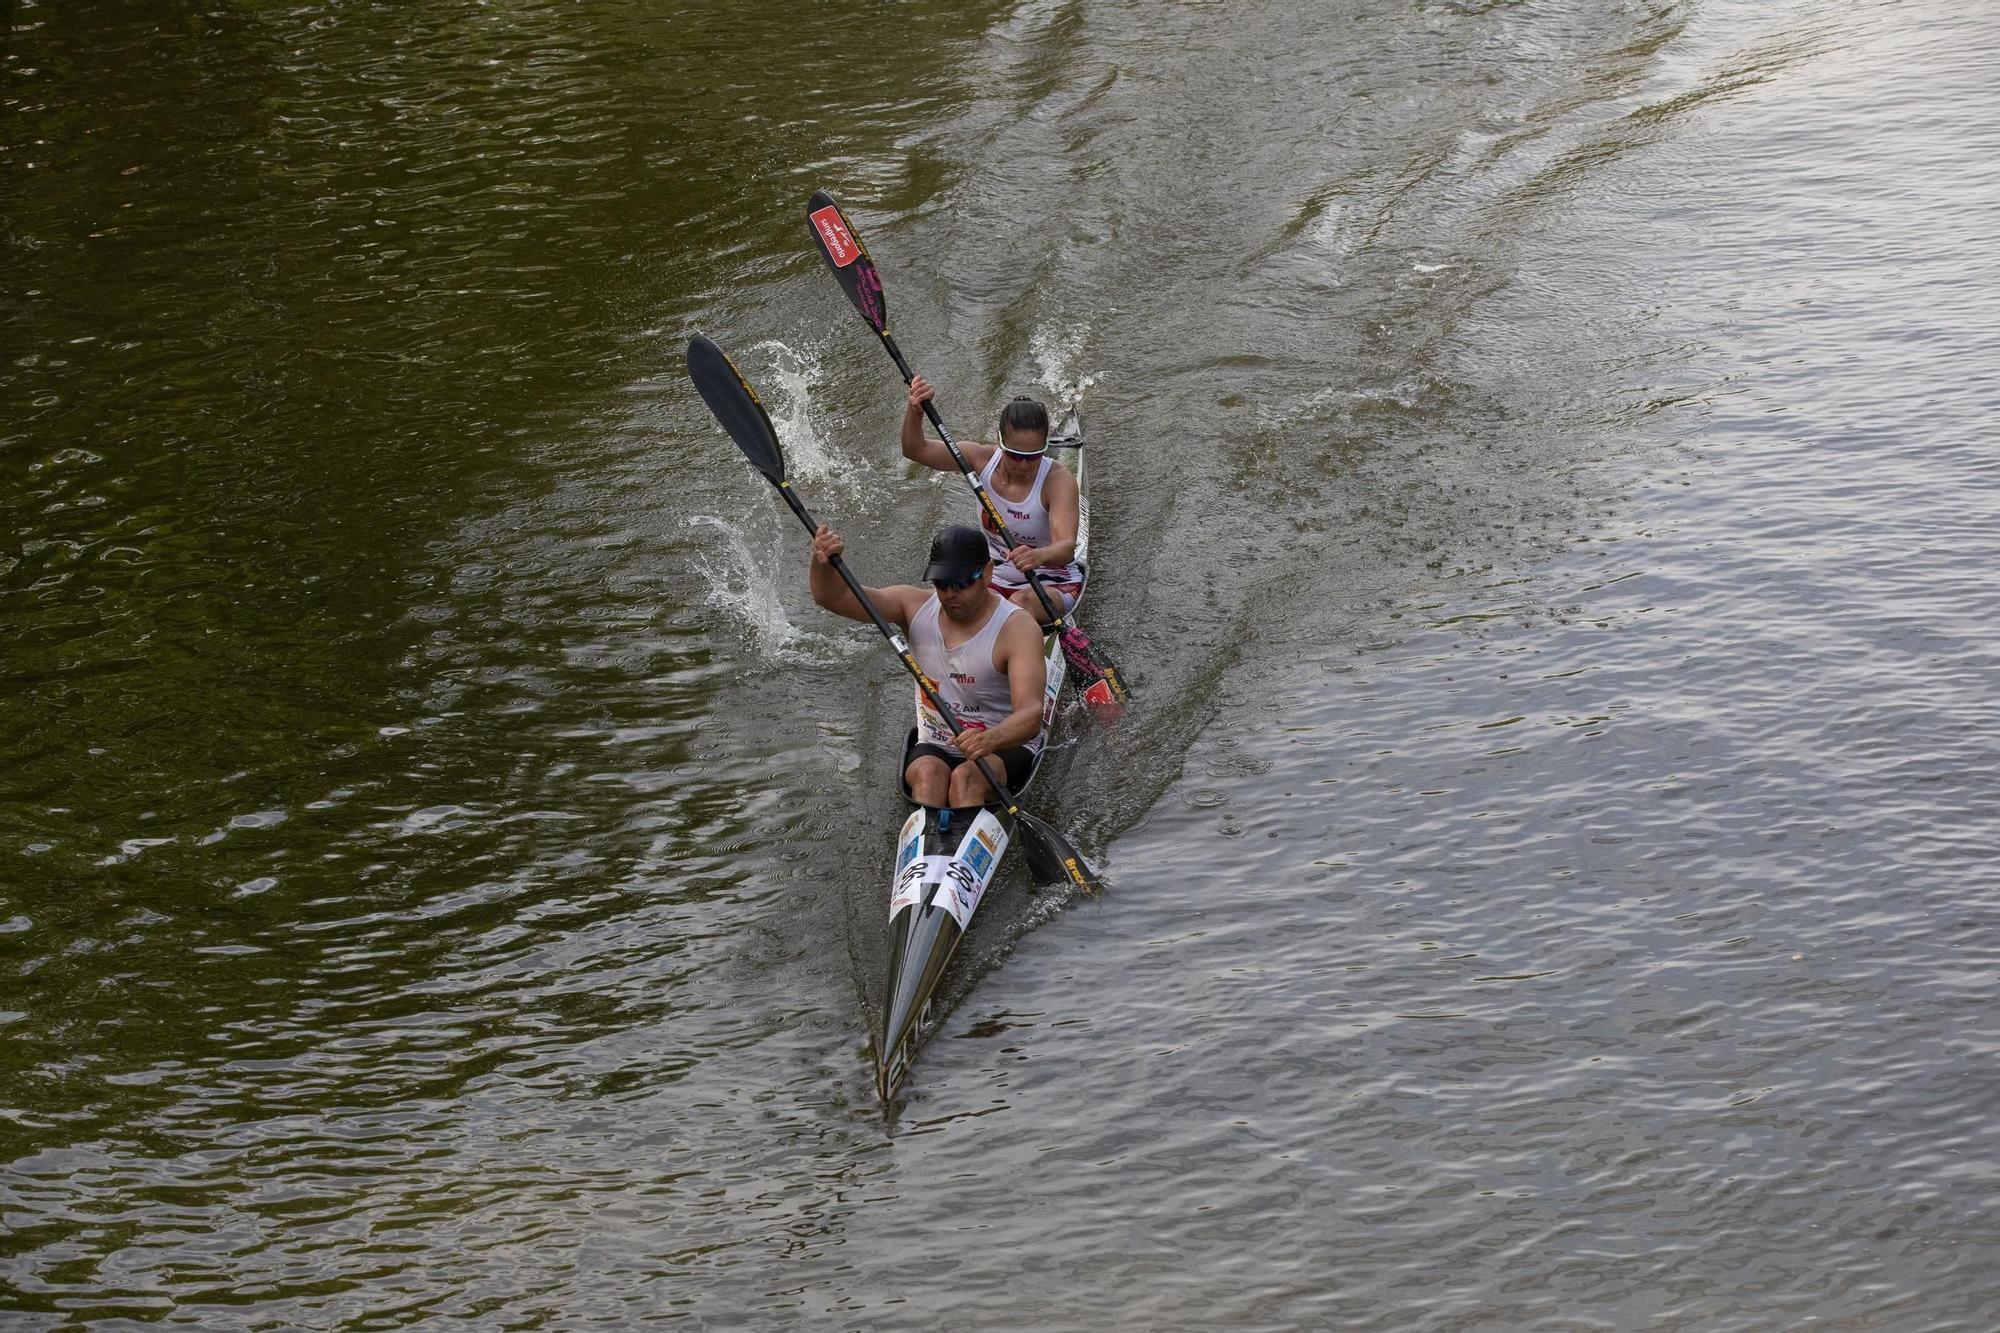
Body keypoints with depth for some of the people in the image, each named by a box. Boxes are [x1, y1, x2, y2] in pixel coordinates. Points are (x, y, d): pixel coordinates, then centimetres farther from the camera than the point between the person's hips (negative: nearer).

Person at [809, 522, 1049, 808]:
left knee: (965, 778, -35)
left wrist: (990, 739, -50)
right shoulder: (917, 607, 0)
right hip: (934, 748, 3)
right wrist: (824, 563, -30)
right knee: (928, 773, -32)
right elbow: (832, 597, -6)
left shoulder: (1018, 628, -15)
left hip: (1005, 745, -3)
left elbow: (1031, 714, -29)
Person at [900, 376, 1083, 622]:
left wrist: (1039, 556, -59)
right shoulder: (984, 460, -8)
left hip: (1053, 585, -4)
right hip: (997, 581, 4)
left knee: (1021, 603, -38)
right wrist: (915, 410, -32)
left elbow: (1067, 547, -35)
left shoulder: (1058, 479, -21)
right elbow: (916, 450, -12)